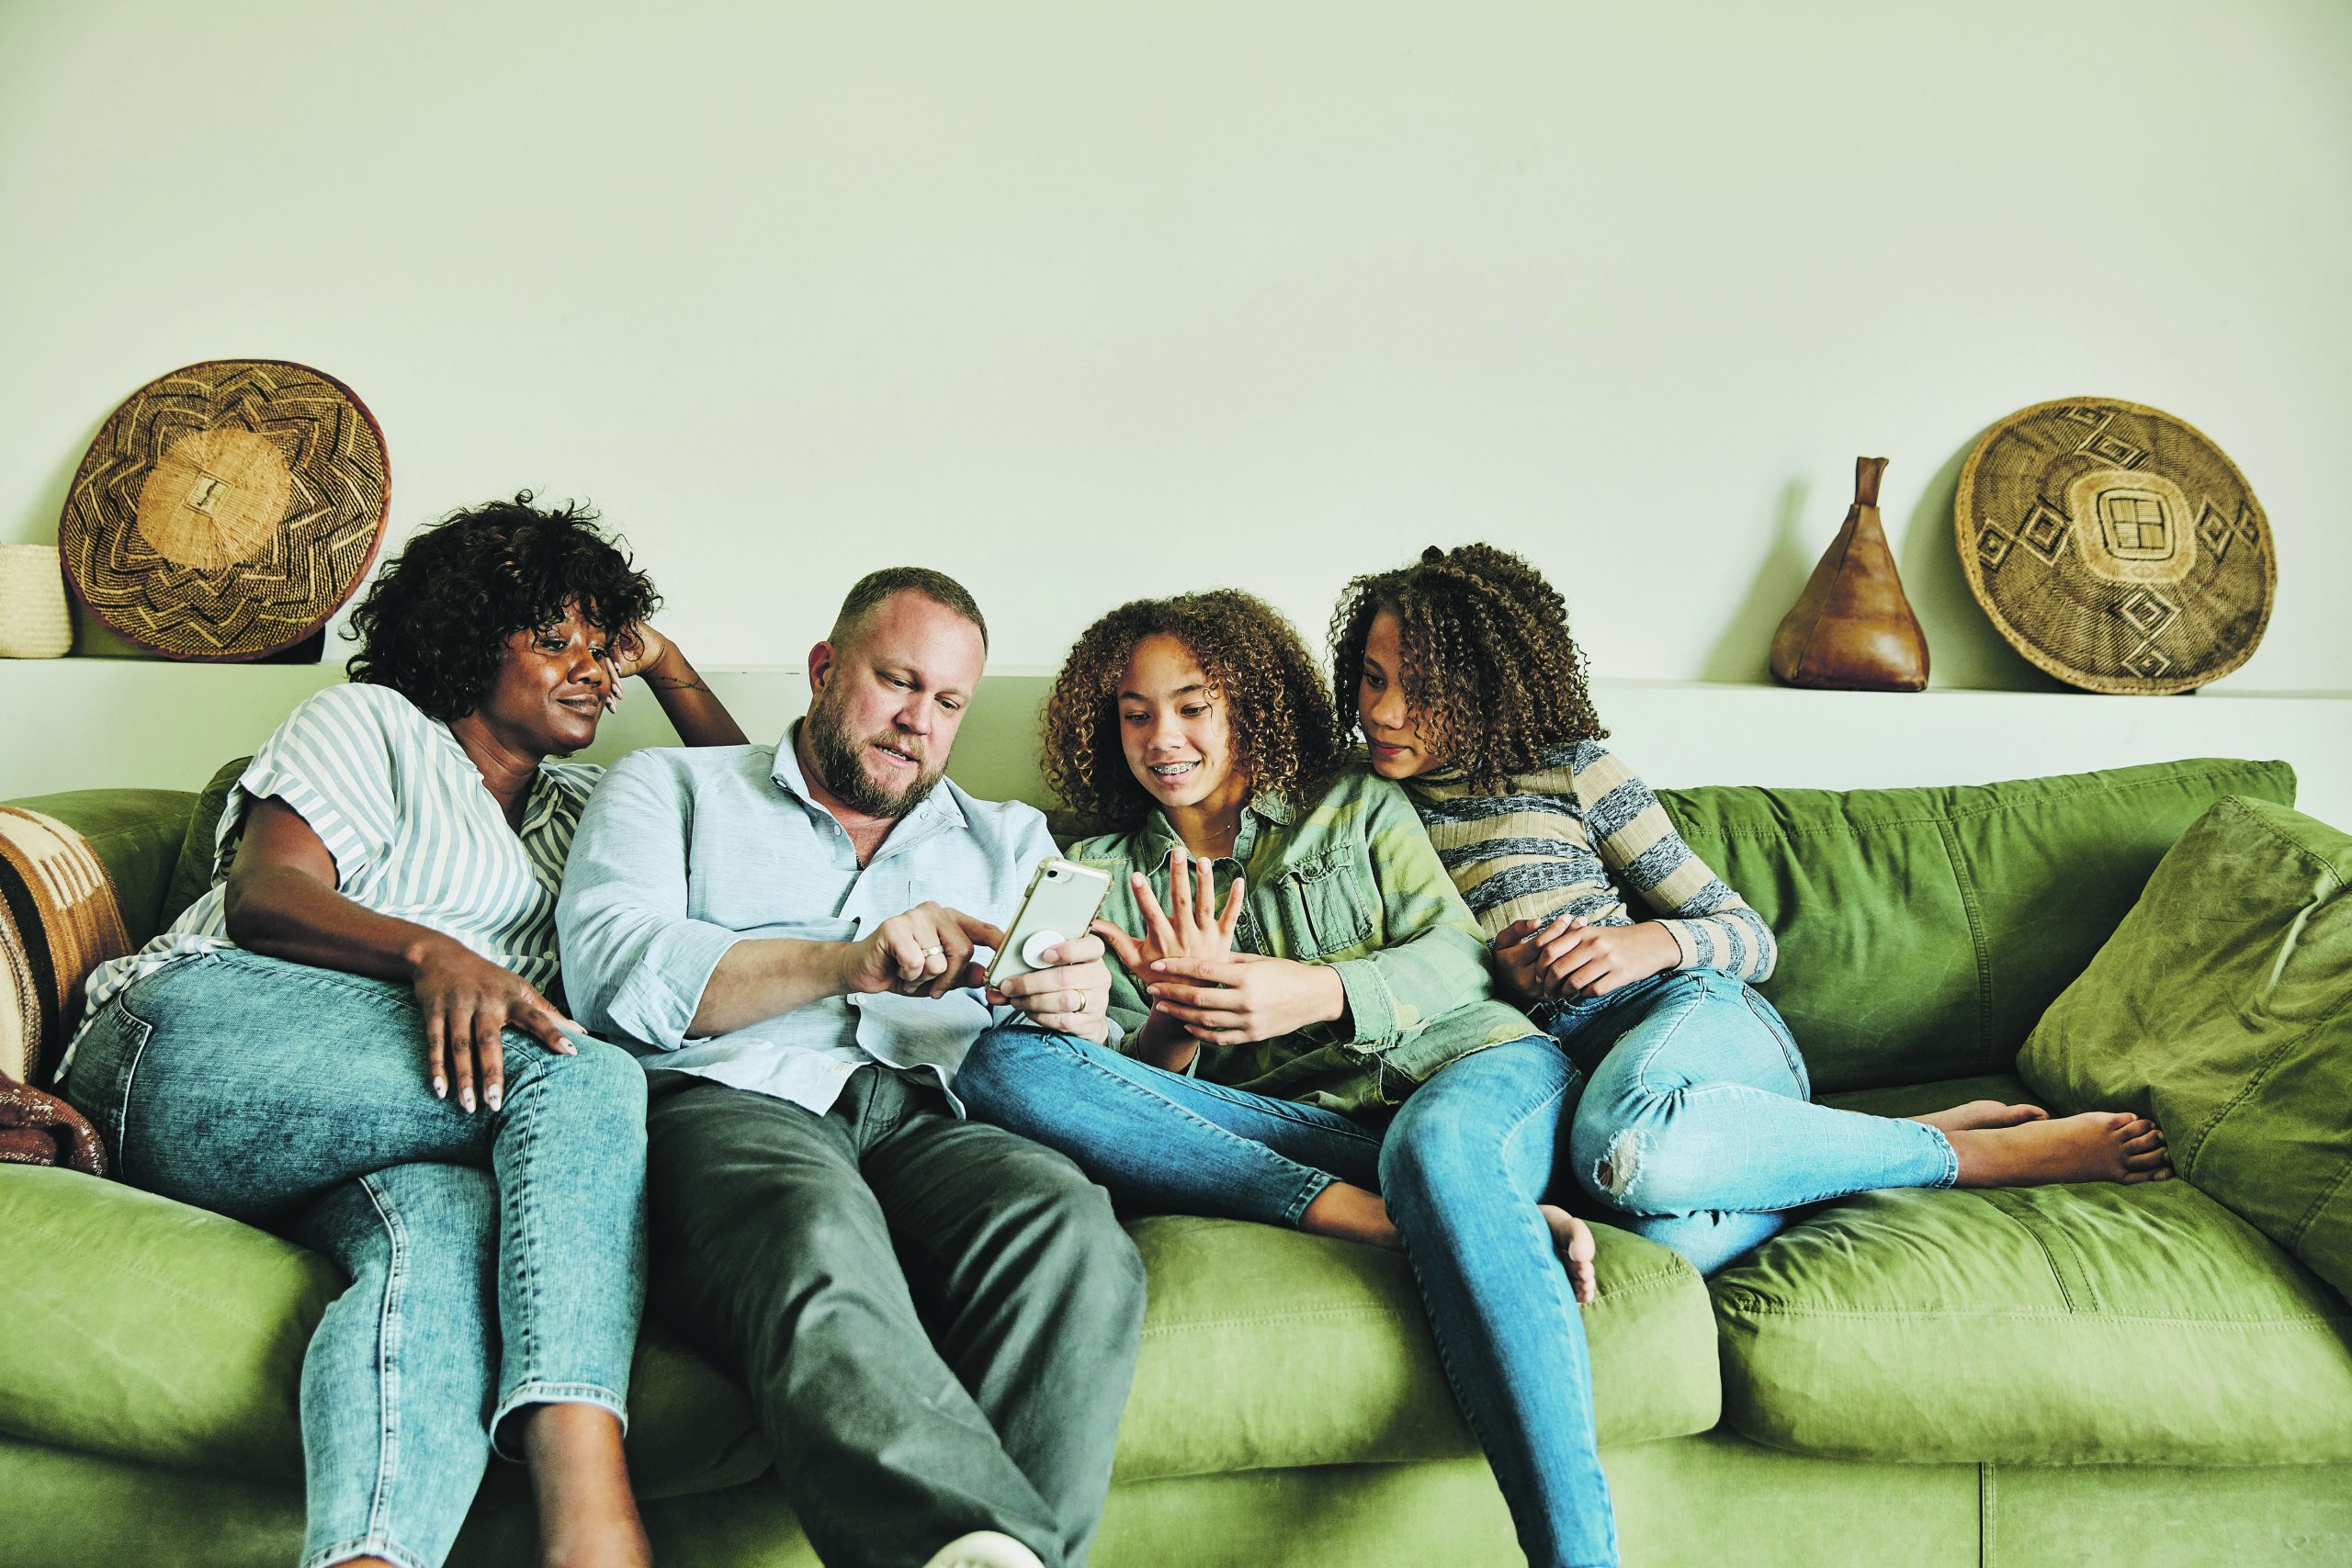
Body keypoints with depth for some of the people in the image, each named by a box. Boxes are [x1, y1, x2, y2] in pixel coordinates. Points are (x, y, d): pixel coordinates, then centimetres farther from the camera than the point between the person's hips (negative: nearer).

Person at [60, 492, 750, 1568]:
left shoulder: (580, 805, 32)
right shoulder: (371, 723, 15)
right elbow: (260, 895, -1)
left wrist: (662, 662, 30)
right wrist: (430, 951, -21)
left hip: (330, 1144, 5)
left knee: (446, 1221, -36)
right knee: (587, 1080, -30)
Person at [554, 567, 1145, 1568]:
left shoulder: (1009, 841, 30)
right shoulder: (669, 790, 22)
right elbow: (617, 971, 1)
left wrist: (1078, 1013, -7)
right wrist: (844, 962, -12)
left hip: (931, 1125, 3)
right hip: (726, 1106, -2)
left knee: (1075, 1230, -34)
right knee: (819, 1246, -40)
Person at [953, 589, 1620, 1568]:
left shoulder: (1356, 804, 18)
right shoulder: (1105, 872, 20)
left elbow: (1456, 956, 5)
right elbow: (1132, 1084, 10)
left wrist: (1317, 991, -14)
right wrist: (1172, 1022, -14)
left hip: (1468, 1066, -1)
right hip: (1298, 1132, 2)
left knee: (1436, 1143, -42)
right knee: (1002, 1064, -22)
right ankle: (1444, 1220, -33)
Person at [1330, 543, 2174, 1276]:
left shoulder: (1569, 770, 7)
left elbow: (1752, 938, 9)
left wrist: (1654, 942, -13)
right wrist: (1495, 975, -5)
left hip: (1698, 1014, -1)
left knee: (1623, 1136, -42)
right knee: (1675, 1244, -38)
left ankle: (1975, 1154, -20)